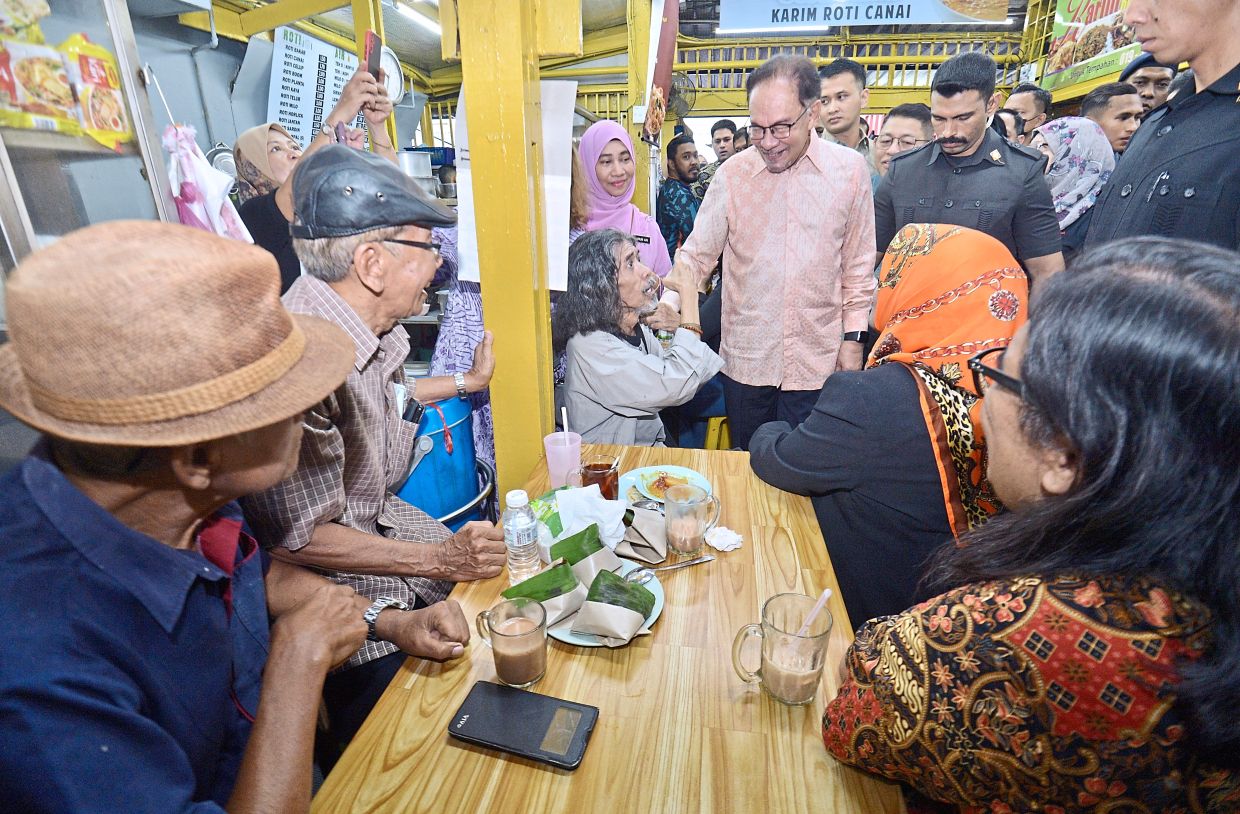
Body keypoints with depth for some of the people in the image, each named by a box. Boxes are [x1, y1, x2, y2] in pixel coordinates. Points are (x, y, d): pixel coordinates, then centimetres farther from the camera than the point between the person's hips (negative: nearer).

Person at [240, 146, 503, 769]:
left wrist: (465, 382, 30)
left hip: (381, 521, 9)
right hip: (329, 578, -8)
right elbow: (296, 537, -26)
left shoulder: (373, 327, -3)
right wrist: (438, 559, -23)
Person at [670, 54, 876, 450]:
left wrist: (854, 336, 3)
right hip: (745, 361, 1)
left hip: (817, 363, 0)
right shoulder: (732, 174, -3)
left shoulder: (850, 170, 0)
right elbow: (697, 254, -1)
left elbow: (858, 264, 6)